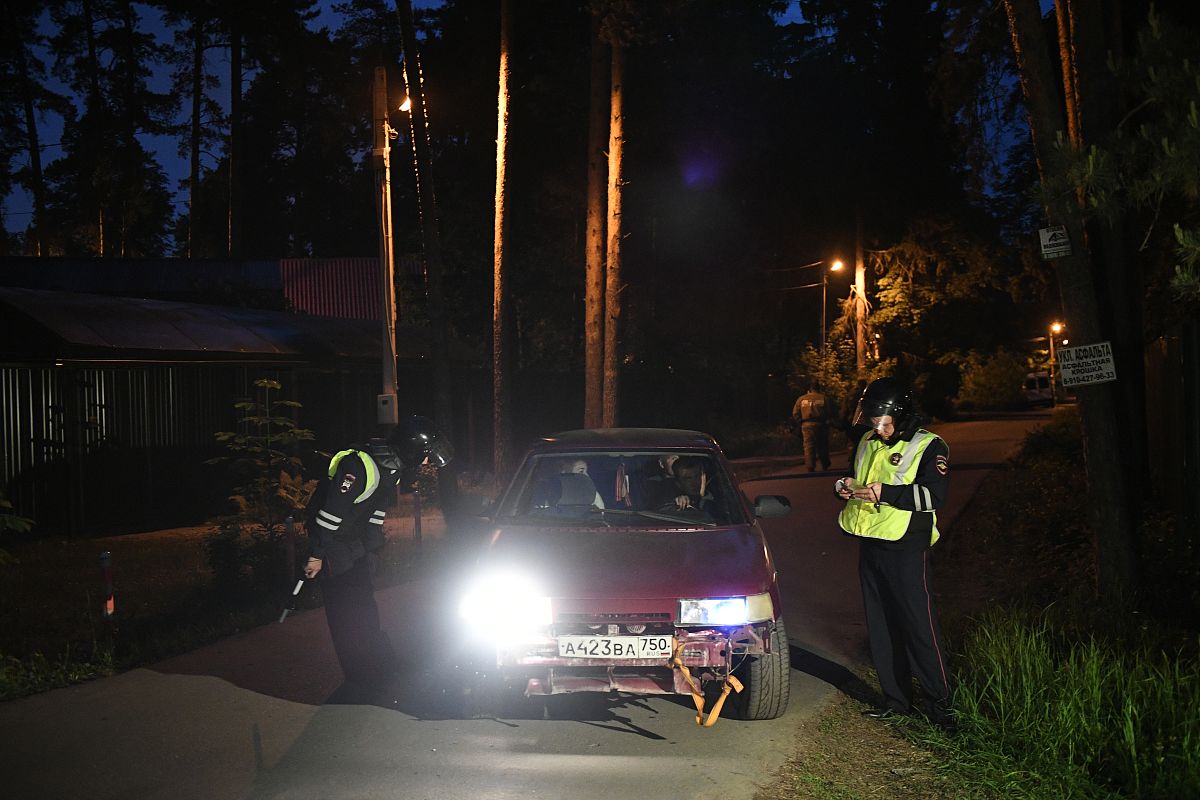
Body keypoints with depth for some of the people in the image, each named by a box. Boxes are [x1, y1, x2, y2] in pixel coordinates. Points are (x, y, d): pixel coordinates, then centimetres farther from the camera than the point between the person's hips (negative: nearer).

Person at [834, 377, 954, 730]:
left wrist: (885, 493, -25)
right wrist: (845, 485, 2)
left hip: (906, 546, -7)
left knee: (918, 622, -7)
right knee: (881, 625, 11)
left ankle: (939, 701, 2)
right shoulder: (867, 443, 14)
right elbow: (854, 479, 27)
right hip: (870, 543, 7)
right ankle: (895, 698, 21)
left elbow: (934, 495, -18)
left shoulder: (928, 446, -7)